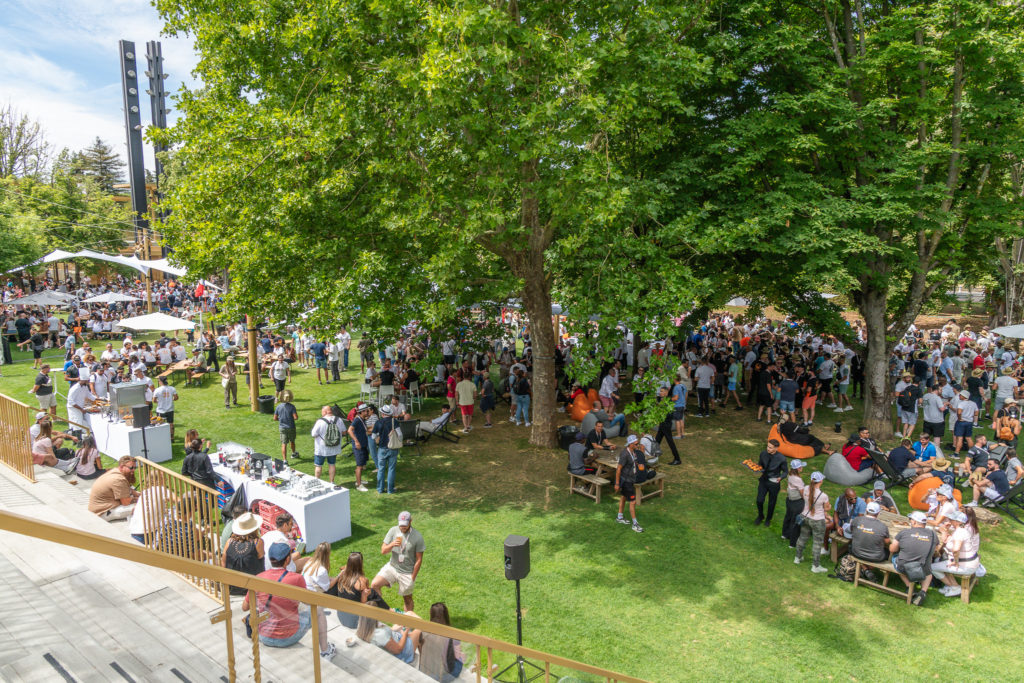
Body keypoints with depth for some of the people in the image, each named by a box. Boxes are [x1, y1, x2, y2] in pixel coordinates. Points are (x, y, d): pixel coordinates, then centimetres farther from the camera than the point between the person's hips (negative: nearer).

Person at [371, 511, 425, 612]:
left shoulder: (417, 537, -16)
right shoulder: (393, 531, -7)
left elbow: (419, 560, -10)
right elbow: (383, 551, -6)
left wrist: (412, 578, -9)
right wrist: (392, 545, -27)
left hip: (407, 573, -3)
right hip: (392, 567, 3)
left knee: (407, 599, 10)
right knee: (374, 585, -15)